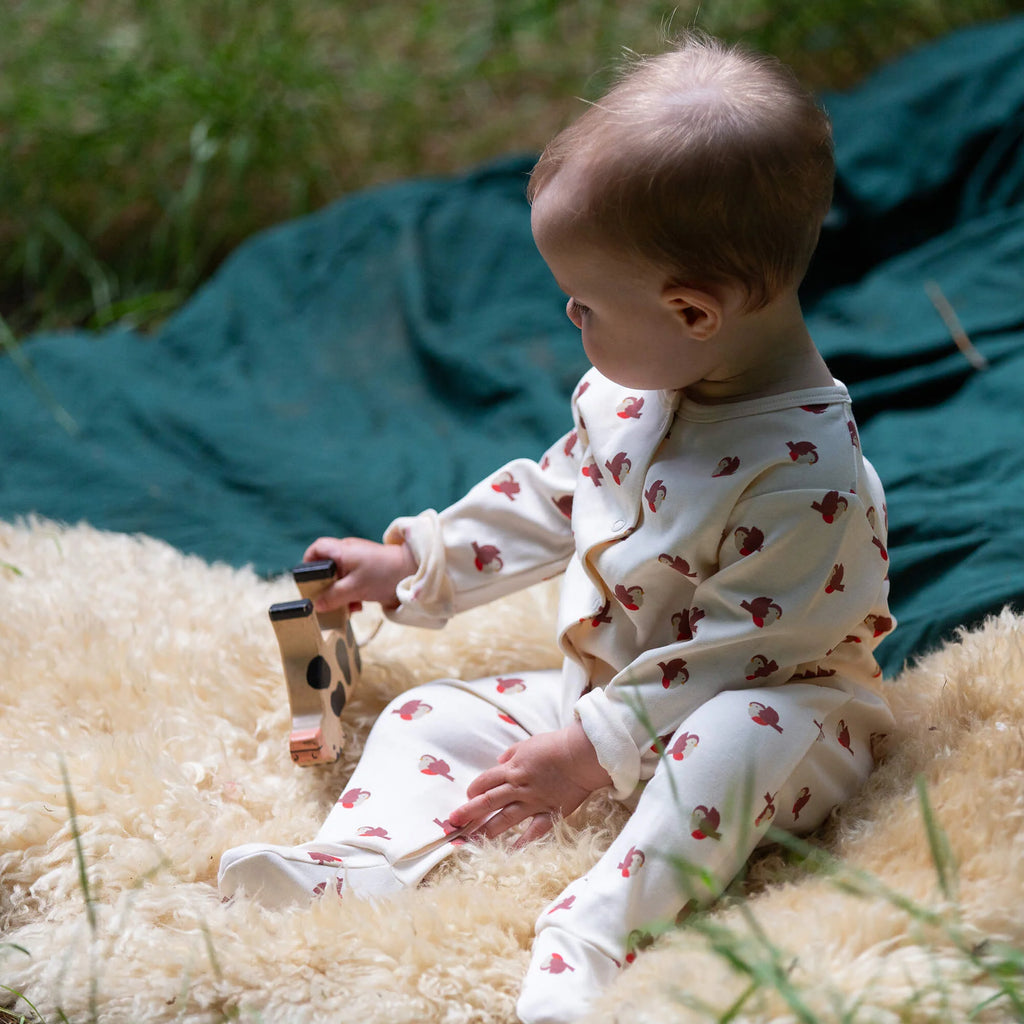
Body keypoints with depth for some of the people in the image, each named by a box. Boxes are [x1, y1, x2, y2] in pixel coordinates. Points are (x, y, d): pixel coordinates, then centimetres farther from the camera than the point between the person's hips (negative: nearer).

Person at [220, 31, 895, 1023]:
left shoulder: (807, 473, -27)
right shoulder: (629, 391, 0)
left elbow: (735, 651, -26)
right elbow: (549, 497, 18)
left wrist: (597, 751, -23)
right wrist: (409, 564, 18)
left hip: (769, 703, -8)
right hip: (608, 687, 8)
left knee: (729, 740, -41)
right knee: (433, 714, 0)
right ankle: (352, 870, -22)